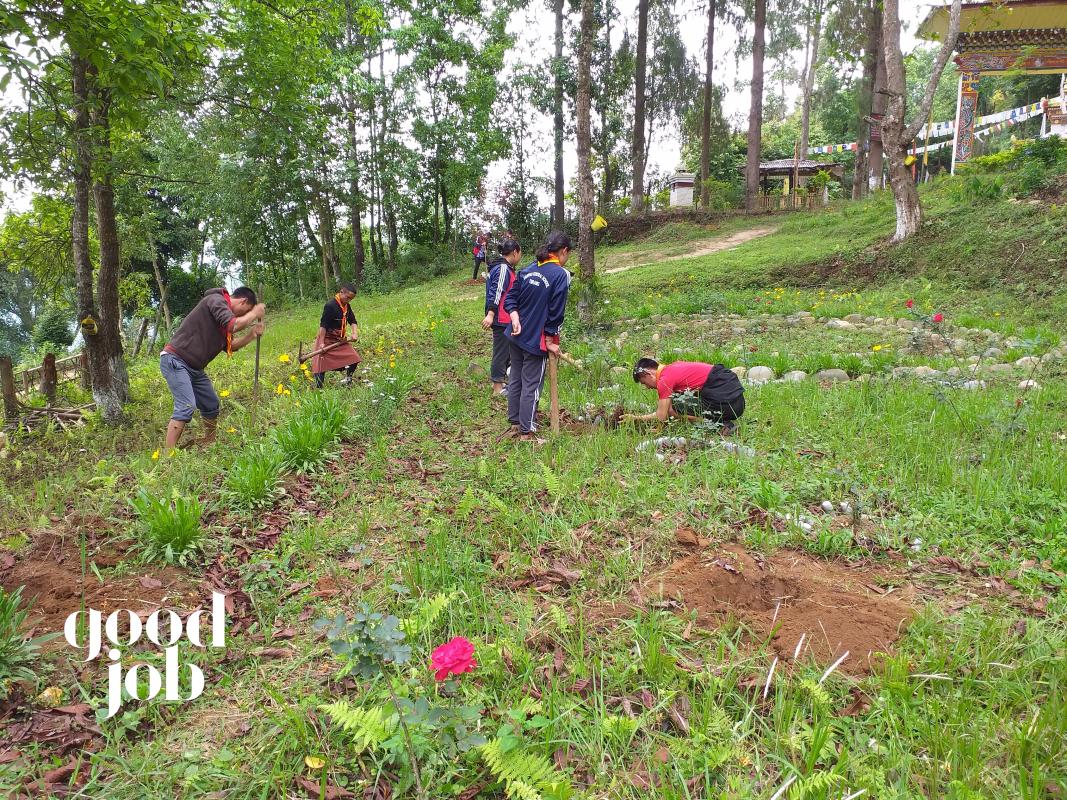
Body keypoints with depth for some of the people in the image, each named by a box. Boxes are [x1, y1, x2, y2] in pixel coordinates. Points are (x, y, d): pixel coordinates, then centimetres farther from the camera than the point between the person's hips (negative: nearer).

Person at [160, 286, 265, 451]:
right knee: (187, 406, -21)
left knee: (211, 405, 15)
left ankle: (209, 445, 28)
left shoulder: (223, 310, 16)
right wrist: (254, 313, -13)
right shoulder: (216, 300, -12)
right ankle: (169, 456, -22)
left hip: (194, 368, 10)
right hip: (175, 361, -10)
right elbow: (233, 326, -27)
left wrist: (251, 335, 8)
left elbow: (229, 346, 18)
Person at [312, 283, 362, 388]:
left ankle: (347, 379, 25)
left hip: (340, 340, 7)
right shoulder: (330, 306, -20)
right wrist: (322, 343, -25)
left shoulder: (347, 306, 4)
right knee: (321, 364, -8)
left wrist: (355, 333, -9)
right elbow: (323, 325, -21)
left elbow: (352, 321, 11)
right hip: (327, 340, -7)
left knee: (354, 359, 4)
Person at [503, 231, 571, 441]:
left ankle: (515, 422, 33)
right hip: (536, 340, -7)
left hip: (516, 335, 7)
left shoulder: (527, 270, 6)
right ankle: (526, 432, 9)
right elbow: (556, 312, -16)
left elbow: (510, 298, 5)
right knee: (531, 386, 2)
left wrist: (515, 317, -9)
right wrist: (550, 340, -9)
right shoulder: (561, 275, -16)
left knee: (515, 380, 18)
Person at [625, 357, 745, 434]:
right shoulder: (674, 367, 19)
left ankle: (720, 424, -8)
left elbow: (661, 418, -6)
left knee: (673, 408, -6)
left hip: (725, 404, -10)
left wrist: (635, 418, 5)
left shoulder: (664, 379, -8)